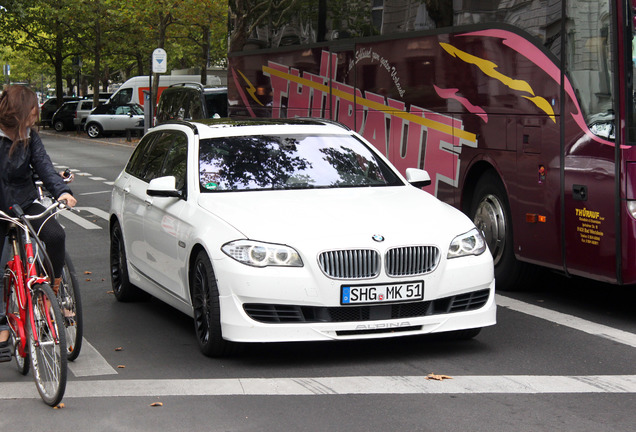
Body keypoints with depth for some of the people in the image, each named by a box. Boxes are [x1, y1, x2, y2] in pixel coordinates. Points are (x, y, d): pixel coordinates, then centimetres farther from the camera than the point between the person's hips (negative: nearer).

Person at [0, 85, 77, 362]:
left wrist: (62, 191, -24)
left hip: (25, 204, 3)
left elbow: (44, 167, -6)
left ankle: (53, 288, -2)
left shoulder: (30, 138, -1)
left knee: (55, 235, -24)